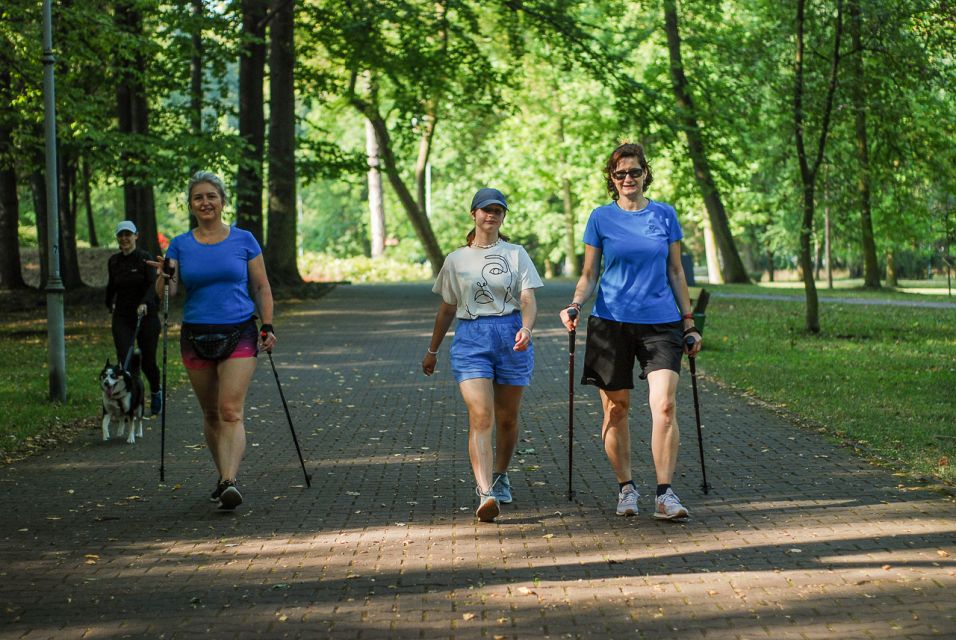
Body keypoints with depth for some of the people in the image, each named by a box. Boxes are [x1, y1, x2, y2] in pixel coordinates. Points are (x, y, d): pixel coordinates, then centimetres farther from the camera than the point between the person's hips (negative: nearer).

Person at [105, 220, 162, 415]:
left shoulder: (144, 258, -8)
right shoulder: (113, 261, 7)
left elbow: (153, 284, -20)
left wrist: (145, 303, -36)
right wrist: (109, 304, 35)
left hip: (146, 315, -3)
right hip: (122, 317, 3)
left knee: (147, 361, 4)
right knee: (124, 361, -10)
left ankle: (156, 392, 34)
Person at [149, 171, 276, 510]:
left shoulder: (243, 240, 2)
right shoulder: (180, 246, 5)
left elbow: (261, 287, 7)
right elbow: (166, 293, 0)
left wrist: (267, 326, -3)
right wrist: (166, 276, -20)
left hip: (239, 334, -3)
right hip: (196, 337, 3)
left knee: (231, 411, -16)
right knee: (211, 414, 10)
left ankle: (230, 483, -26)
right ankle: (224, 476, 24)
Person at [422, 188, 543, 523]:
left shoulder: (516, 254, 8)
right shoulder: (456, 260, 11)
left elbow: (528, 300, -1)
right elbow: (447, 309, 19)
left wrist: (526, 329, -21)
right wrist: (432, 350, 22)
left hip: (511, 335, 1)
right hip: (470, 337, -1)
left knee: (507, 418, 10)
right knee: (480, 417, -15)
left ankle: (499, 477, 34)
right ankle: (486, 494, -25)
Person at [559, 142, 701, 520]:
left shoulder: (665, 215, 8)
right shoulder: (601, 218, 5)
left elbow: (675, 273, 12)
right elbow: (589, 275, 8)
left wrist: (689, 324, 11)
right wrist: (575, 306, -10)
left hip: (661, 321, 0)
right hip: (611, 321, 0)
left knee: (664, 406, -13)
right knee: (615, 408, 4)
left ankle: (665, 494, -11)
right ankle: (625, 488, 19)